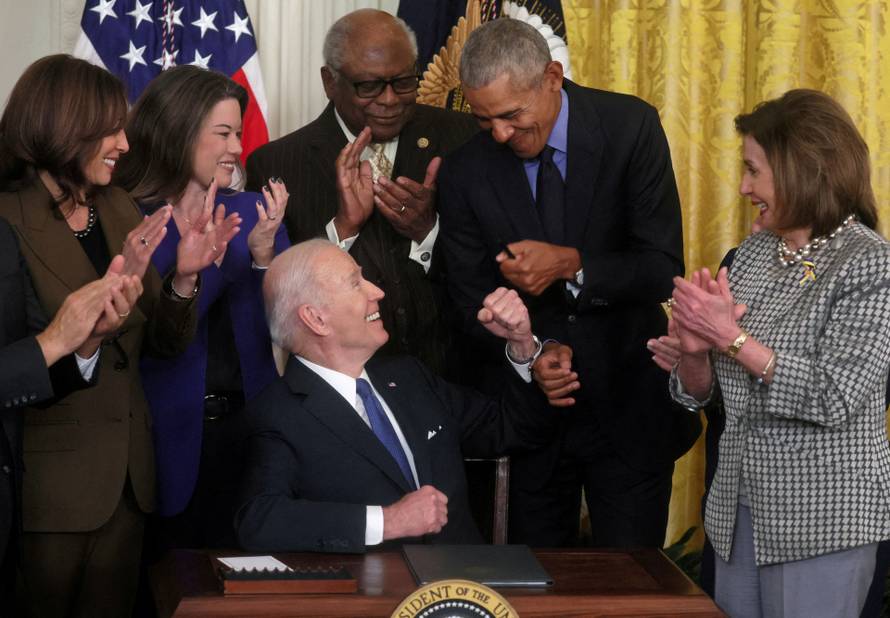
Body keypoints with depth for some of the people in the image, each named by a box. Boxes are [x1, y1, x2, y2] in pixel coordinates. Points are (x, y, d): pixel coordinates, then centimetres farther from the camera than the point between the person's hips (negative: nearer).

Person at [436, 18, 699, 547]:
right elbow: (473, 299, 1)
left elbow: (664, 269, -11)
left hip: (629, 403, -2)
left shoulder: (630, 128, -10)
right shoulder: (466, 170, -5)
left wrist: (573, 265, -26)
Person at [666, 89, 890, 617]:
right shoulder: (754, 253, 8)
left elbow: (833, 399, -20)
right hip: (740, 510, 6)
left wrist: (732, 337, -19)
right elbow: (697, 391, 12)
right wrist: (695, 348, -10)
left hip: (822, 519, -6)